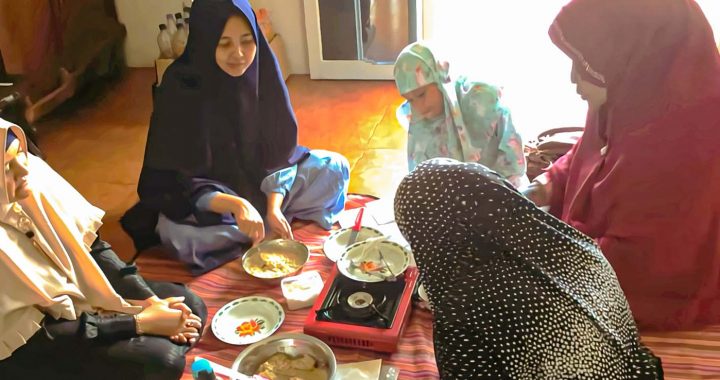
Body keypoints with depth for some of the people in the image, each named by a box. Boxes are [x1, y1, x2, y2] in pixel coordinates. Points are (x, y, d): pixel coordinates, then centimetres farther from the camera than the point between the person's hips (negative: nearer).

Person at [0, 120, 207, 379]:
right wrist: (141, 323, -20)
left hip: (75, 293, 7)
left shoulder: (33, 172, -14)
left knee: (190, 307, 0)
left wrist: (151, 301, -11)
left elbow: (91, 246, -3)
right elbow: (37, 334, -24)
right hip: (27, 349, -6)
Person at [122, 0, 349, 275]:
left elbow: (280, 151, -10)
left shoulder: (262, 70, -15)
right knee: (178, 234, -34)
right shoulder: (180, 87, -26)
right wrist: (235, 205, -41)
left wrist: (273, 206, -26)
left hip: (262, 178, 3)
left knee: (335, 168, -10)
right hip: (207, 193, -3)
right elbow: (175, 180, -25)